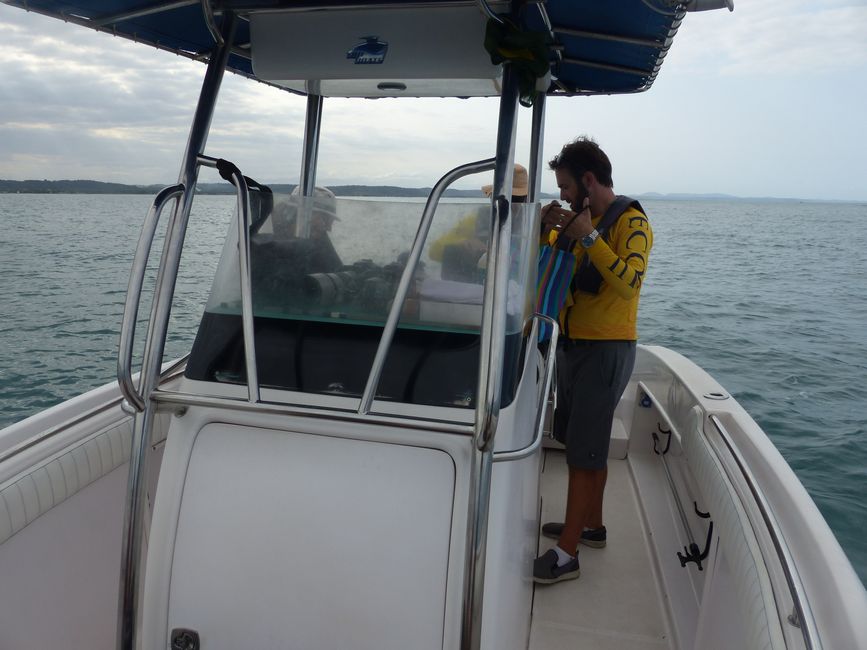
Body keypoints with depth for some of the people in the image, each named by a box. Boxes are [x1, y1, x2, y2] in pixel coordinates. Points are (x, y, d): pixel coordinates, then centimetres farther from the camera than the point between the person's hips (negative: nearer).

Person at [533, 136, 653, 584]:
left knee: (583, 454, -6)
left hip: (605, 349, -8)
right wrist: (546, 229, 0)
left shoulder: (630, 222, -11)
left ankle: (566, 554, 0)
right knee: (588, 446, 16)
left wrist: (588, 236, -23)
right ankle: (591, 526, 31)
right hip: (573, 344, 8)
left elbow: (629, 283, -25)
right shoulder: (581, 218, 13)